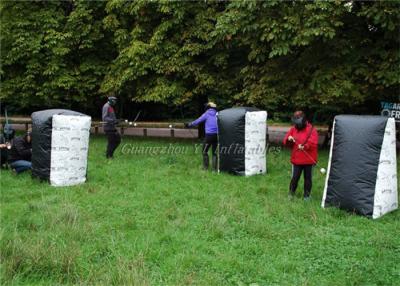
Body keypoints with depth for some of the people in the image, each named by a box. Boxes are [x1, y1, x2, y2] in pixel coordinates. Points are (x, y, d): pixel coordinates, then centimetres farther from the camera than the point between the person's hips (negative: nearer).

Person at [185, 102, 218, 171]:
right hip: (216, 135, 4)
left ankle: (205, 167, 5)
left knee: (204, 151, 8)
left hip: (209, 135, -3)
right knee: (215, 152, 10)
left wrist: (189, 124, 6)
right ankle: (214, 168, 7)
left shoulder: (206, 114, 2)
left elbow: (197, 121, -1)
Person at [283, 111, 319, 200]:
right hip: (296, 159, 3)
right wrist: (289, 139, -16)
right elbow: (286, 142, 7)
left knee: (308, 178, 10)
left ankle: (307, 194, 24)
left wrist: (304, 146, -34)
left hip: (308, 160, -2)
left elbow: (313, 142, -20)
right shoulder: (293, 129, 5)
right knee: (295, 177, 6)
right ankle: (291, 193, 24)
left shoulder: (311, 129, -8)